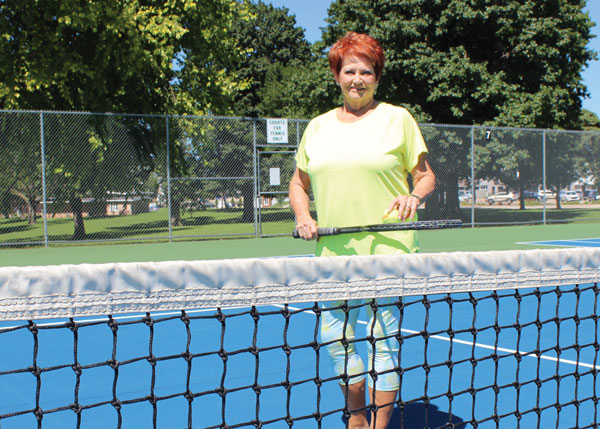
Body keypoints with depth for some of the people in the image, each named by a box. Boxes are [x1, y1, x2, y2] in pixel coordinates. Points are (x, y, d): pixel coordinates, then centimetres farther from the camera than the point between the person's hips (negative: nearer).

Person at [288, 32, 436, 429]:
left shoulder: (398, 119, 5)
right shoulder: (317, 127, 14)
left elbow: (427, 176, 6)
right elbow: (299, 183, 21)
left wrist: (414, 196, -15)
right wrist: (303, 216, 3)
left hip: (387, 251, -4)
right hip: (332, 253, 4)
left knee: (384, 339, -1)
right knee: (336, 337, 11)